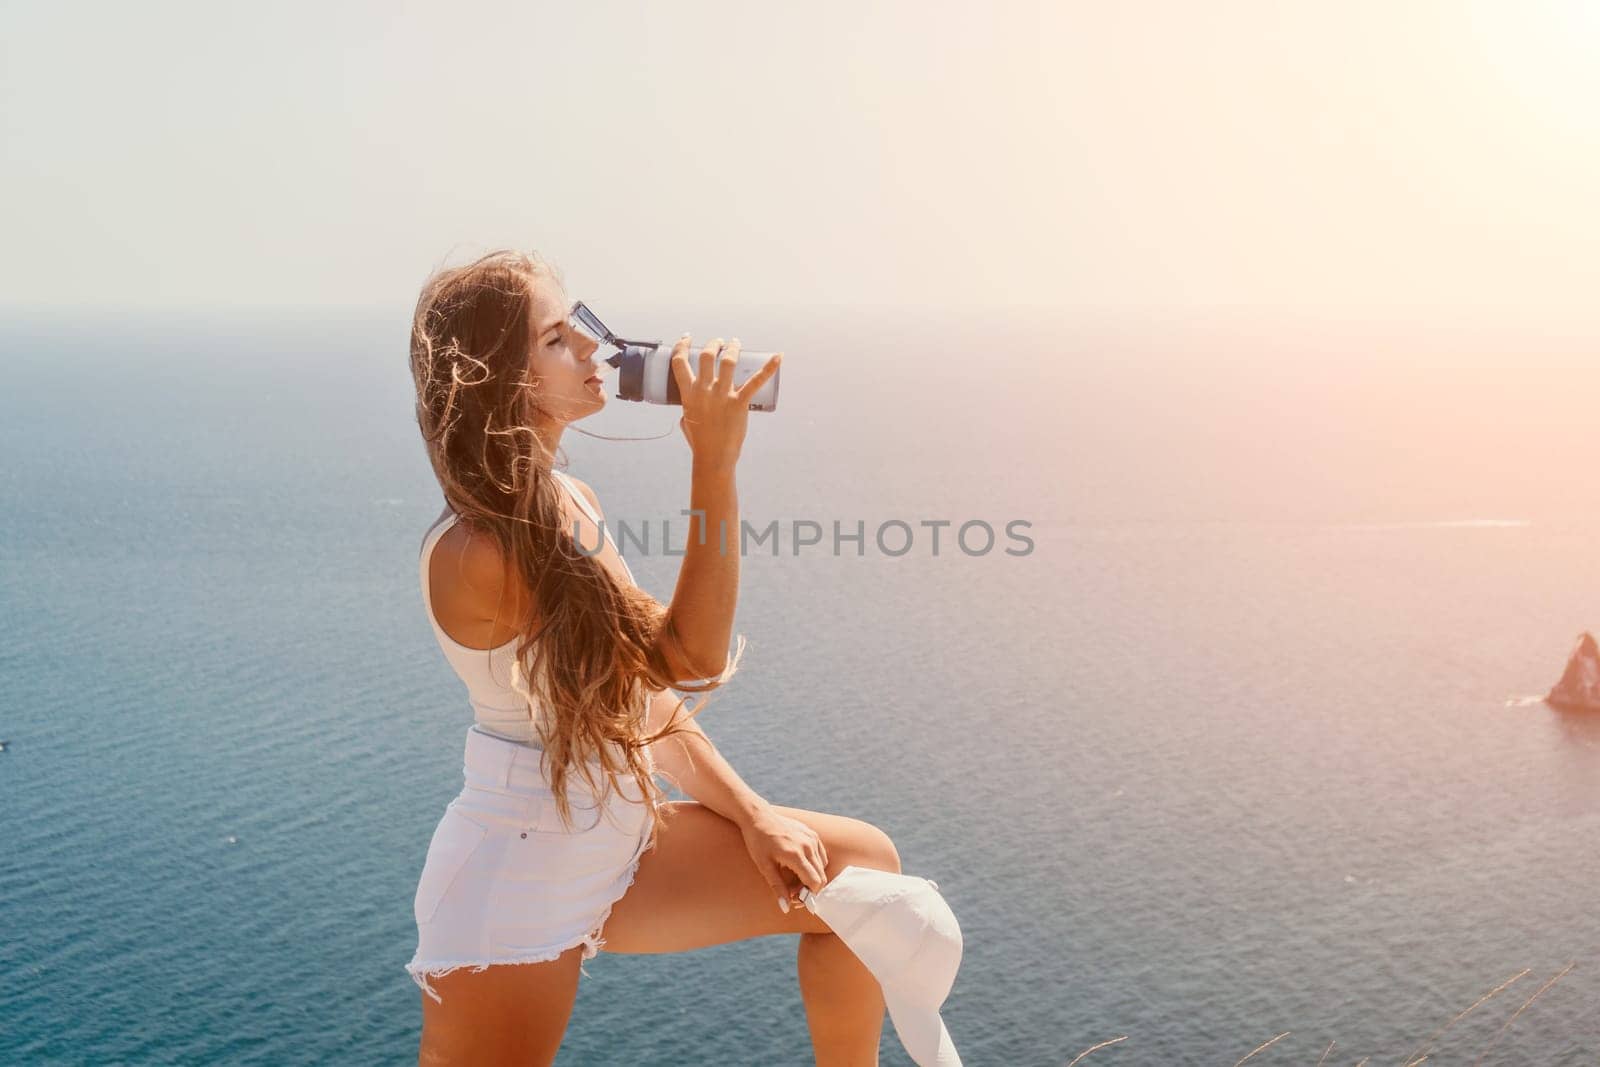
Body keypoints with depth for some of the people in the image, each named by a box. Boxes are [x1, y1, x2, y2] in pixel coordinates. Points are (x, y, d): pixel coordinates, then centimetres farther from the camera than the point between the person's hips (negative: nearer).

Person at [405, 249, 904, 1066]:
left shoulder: (571, 504, 4)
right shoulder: (476, 553, -25)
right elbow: (690, 657, -25)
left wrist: (752, 815, 0)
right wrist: (715, 460, -28)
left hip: (619, 843, 8)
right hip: (516, 881, -8)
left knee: (863, 866, 4)